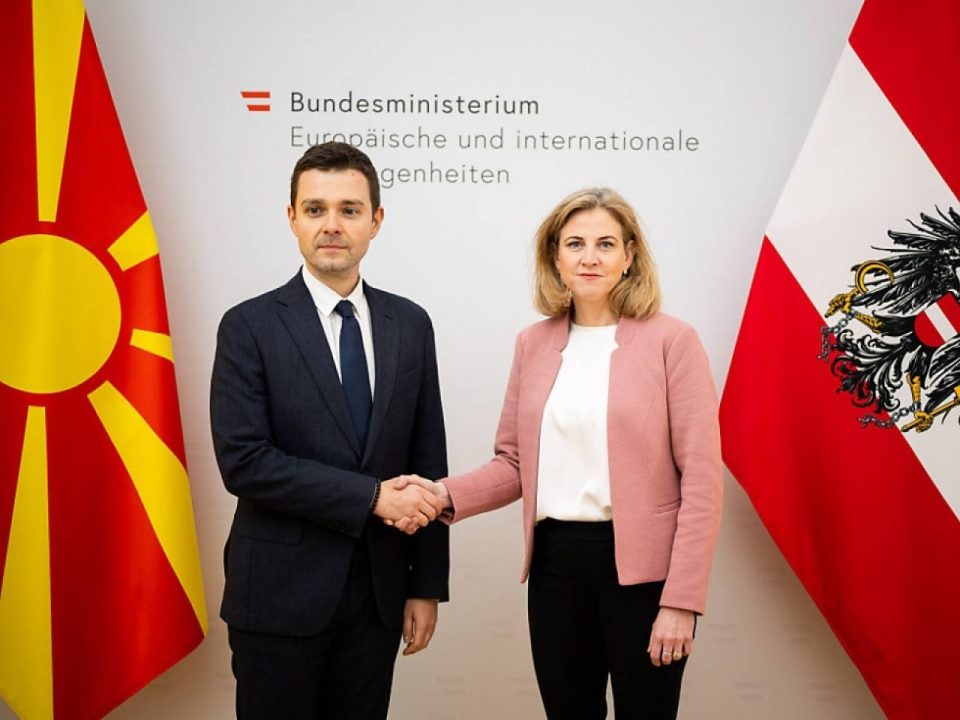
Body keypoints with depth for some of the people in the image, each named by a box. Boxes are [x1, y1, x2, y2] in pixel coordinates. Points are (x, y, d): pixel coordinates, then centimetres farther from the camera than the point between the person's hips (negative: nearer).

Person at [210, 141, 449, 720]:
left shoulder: (411, 325, 5)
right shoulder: (250, 326, -6)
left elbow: (428, 463, 7)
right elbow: (243, 460, -15)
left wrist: (427, 585, 5)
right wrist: (370, 496, -16)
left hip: (379, 588, 3)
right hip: (282, 590, -3)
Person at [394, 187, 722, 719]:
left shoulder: (670, 340, -6)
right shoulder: (534, 343, 7)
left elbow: (701, 478, -9)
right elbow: (516, 461, 9)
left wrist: (681, 599, -13)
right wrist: (447, 494, -10)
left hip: (642, 565, -4)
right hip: (555, 561, 4)